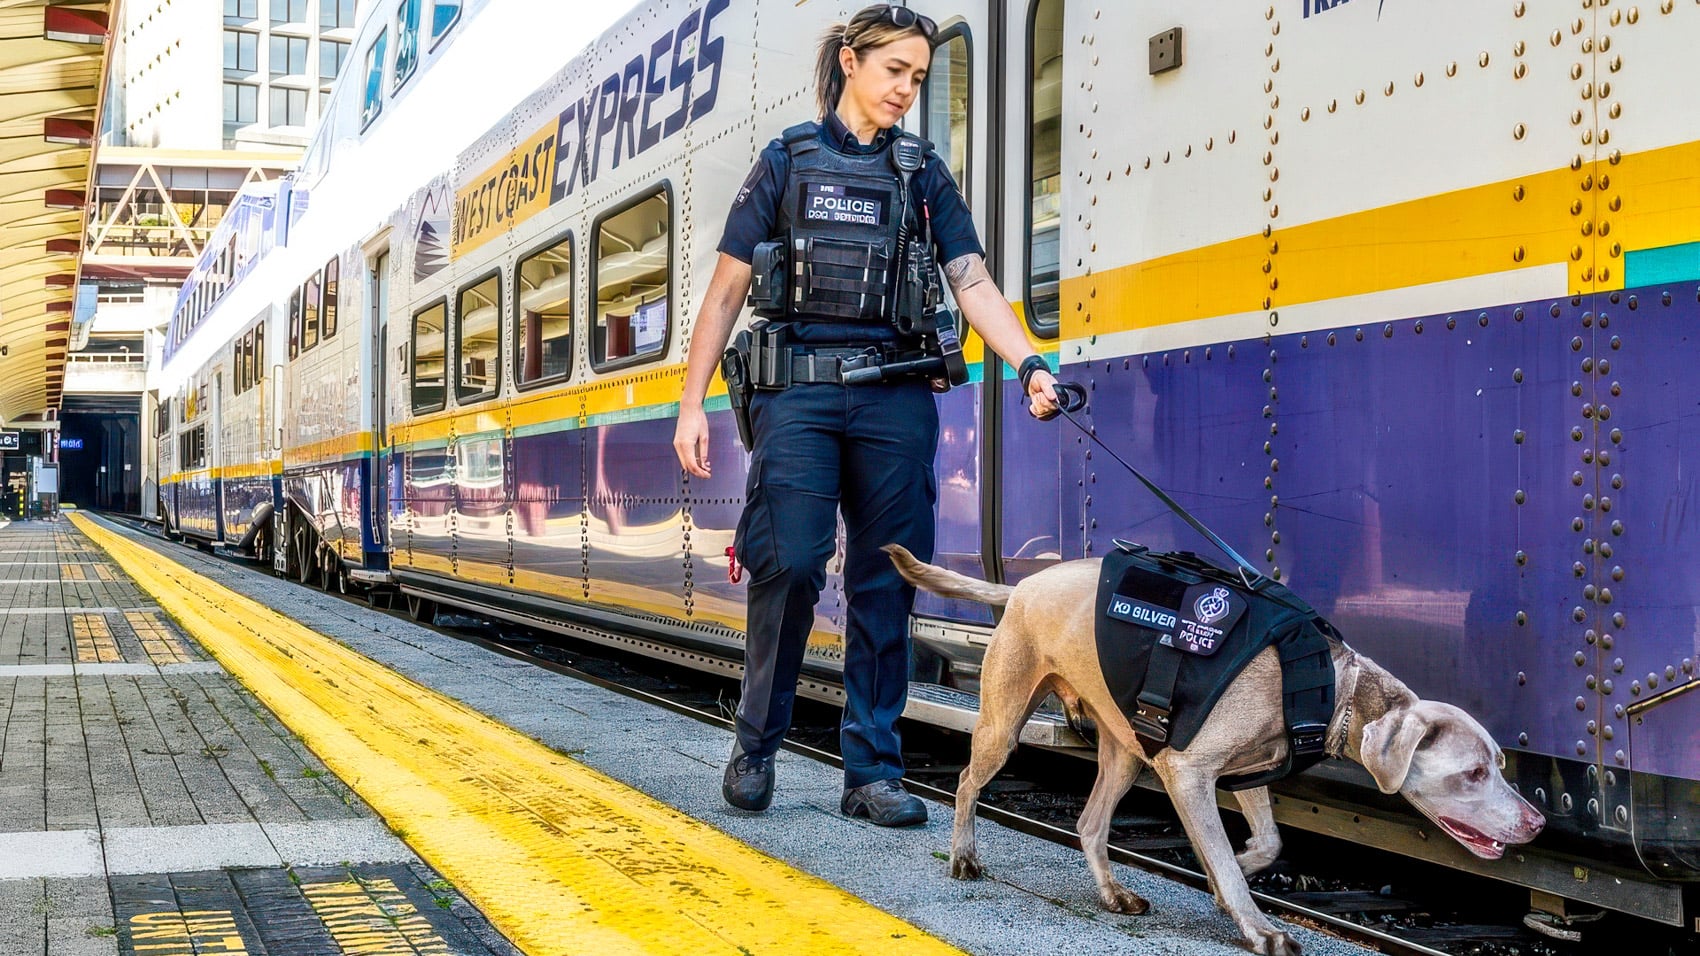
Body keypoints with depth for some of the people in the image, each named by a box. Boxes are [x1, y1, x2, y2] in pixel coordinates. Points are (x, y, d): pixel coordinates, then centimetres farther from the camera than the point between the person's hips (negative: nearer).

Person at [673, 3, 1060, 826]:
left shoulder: (924, 174, 13)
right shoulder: (787, 161, 8)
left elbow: (973, 285, 2)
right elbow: (727, 288, 5)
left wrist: (1029, 366, -15)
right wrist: (692, 402, -2)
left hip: (895, 396, 2)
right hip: (798, 391, -2)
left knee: (886, 582, 2)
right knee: (789, 565, -12)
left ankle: (872, 772, 9)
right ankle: (756, 745, 8)